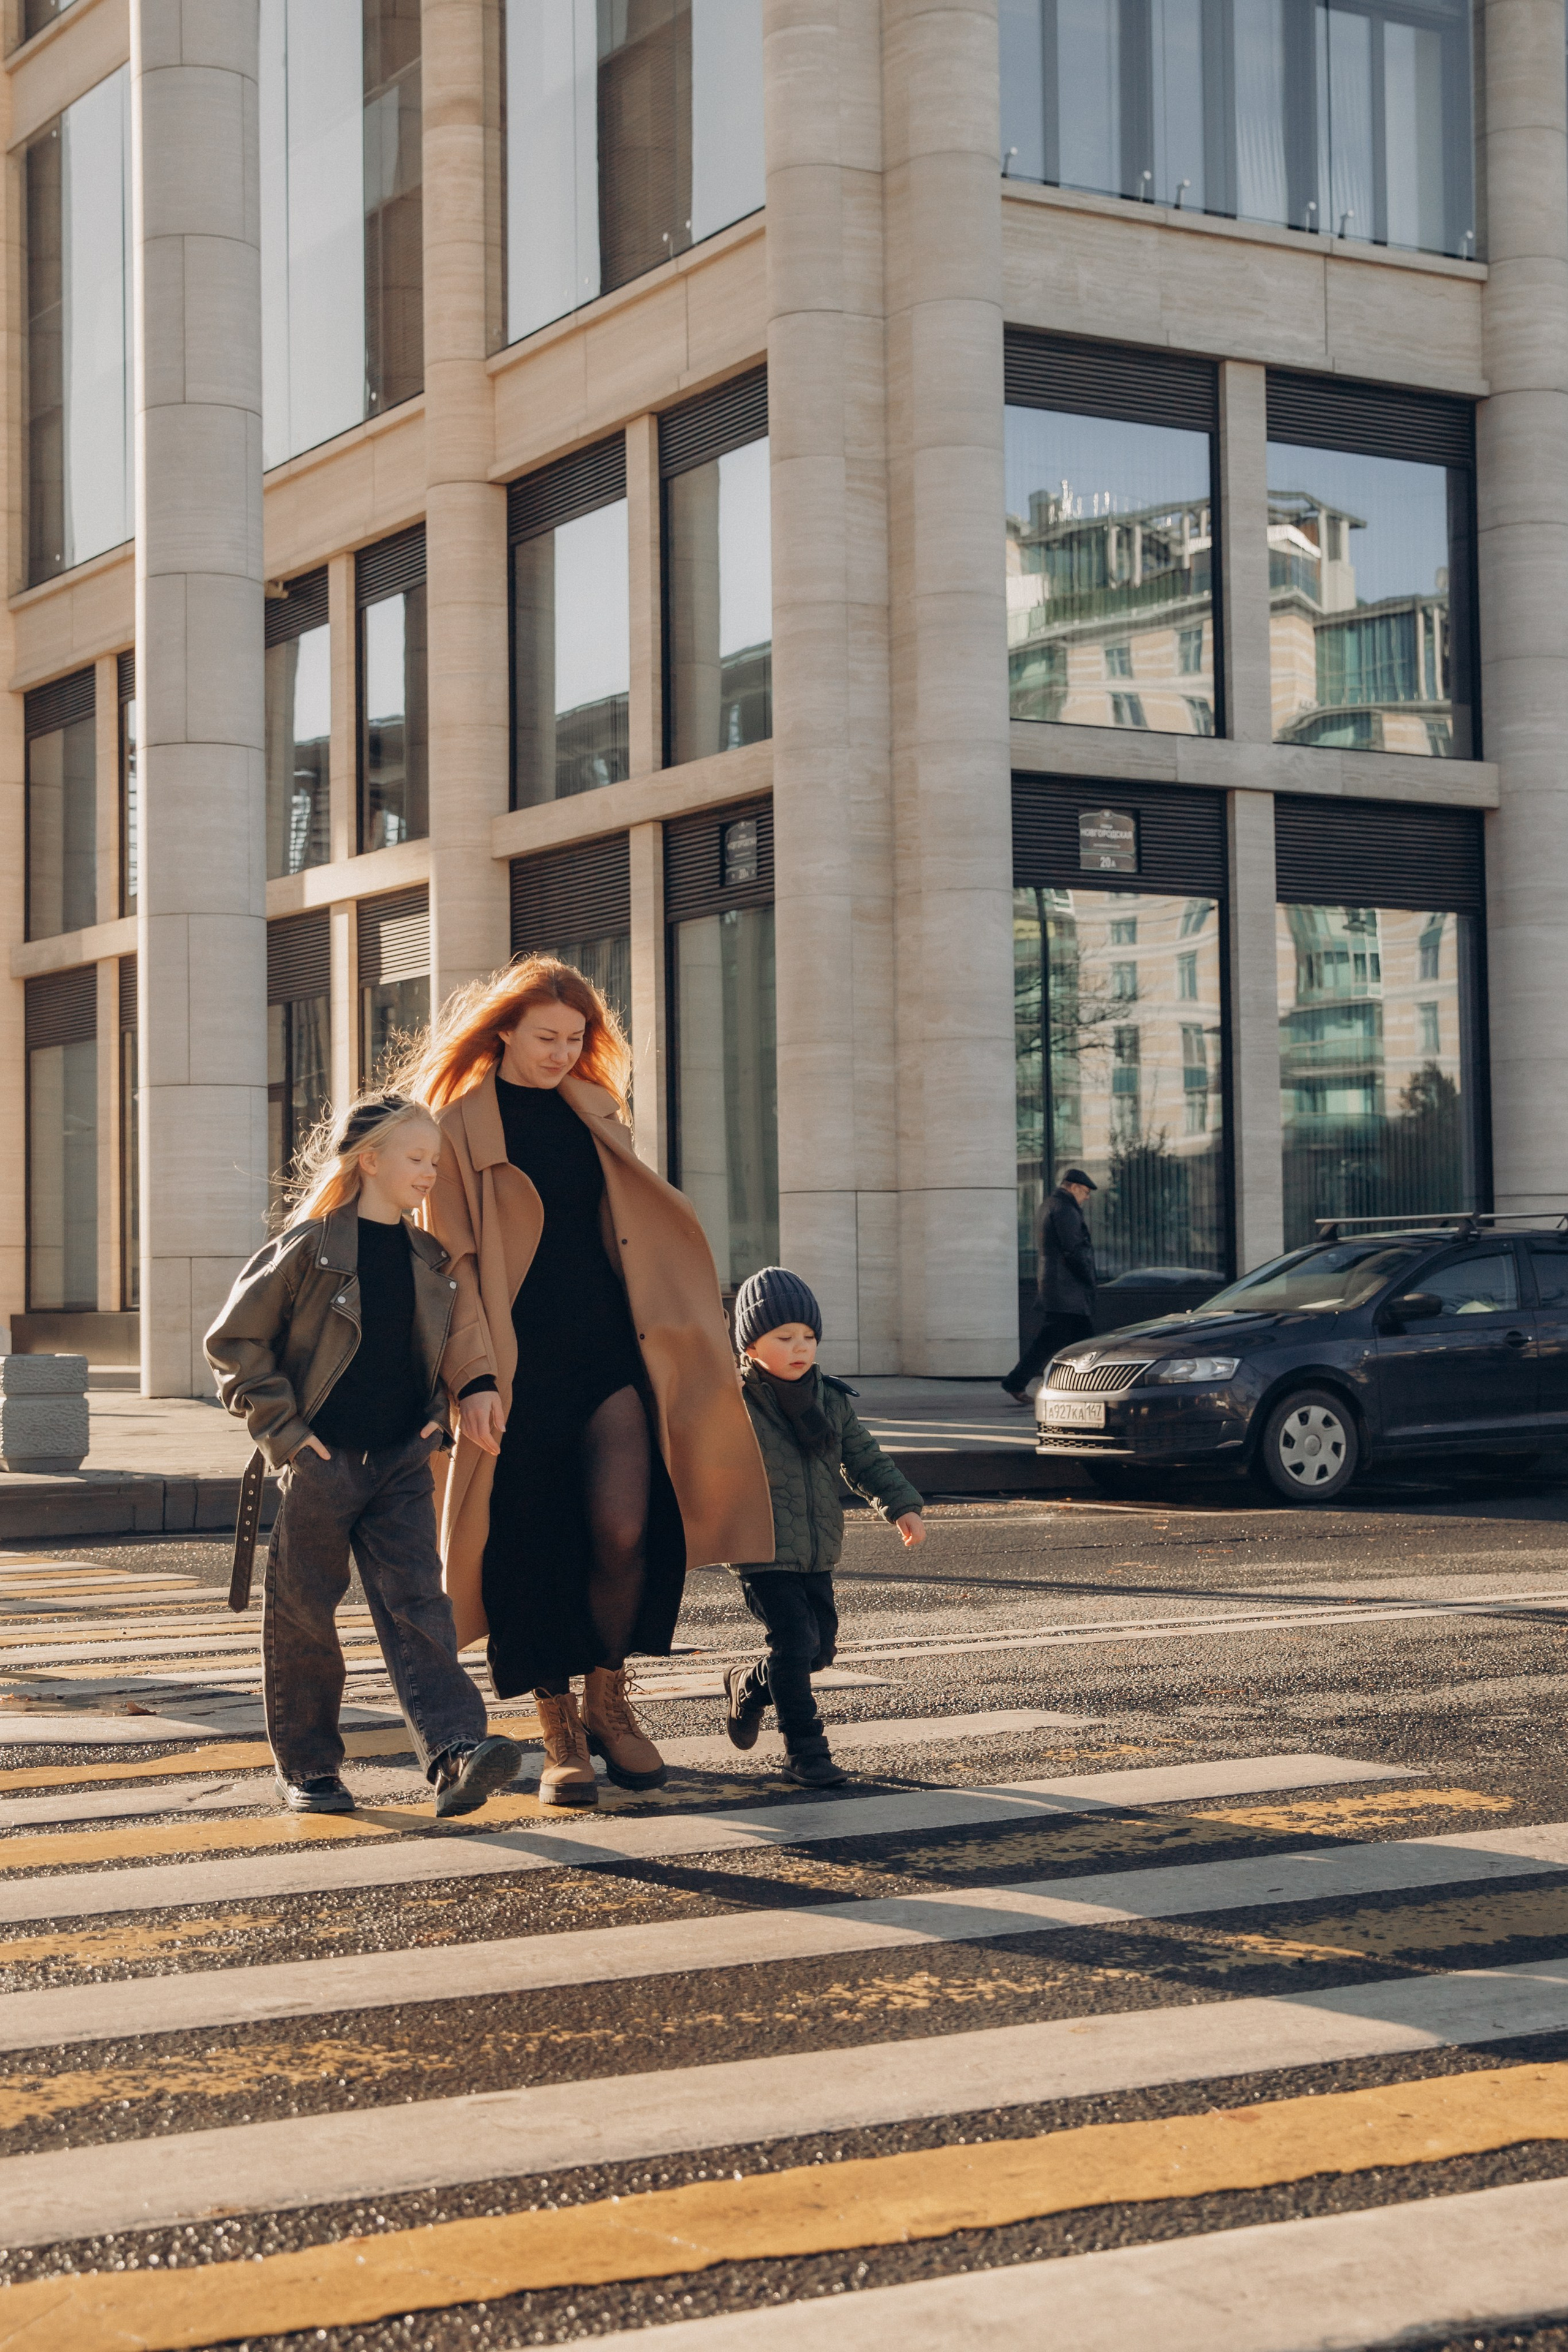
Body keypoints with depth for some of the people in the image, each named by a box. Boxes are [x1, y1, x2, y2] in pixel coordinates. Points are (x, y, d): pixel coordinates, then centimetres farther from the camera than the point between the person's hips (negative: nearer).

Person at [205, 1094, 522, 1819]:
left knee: (417, 1604, -7)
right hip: (322, 1462, -4)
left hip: (403, 1463, 4)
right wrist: (281, 1427, -9)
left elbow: (449, 1347, 25)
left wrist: (440, 1413, 8)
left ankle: (455, 1752, -18)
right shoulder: (308, 1248, -8)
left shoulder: (431, 1260, 9)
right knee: (304, 1612, 5)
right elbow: (234, 1341, -5)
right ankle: (306, 1766, 16)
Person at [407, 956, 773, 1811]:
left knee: (626, 1529, -11)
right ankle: (561, 1734, 13)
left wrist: (680, 1334, 19)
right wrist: (474, 1377, -16)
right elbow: (453, 1260, -7)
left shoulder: (593, 1110, 14)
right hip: (520, 1364, -3)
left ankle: (609, 1702, 10)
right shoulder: (461, 1125, -2)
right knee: (535, 1550, 0)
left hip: (611, 1351, 4)